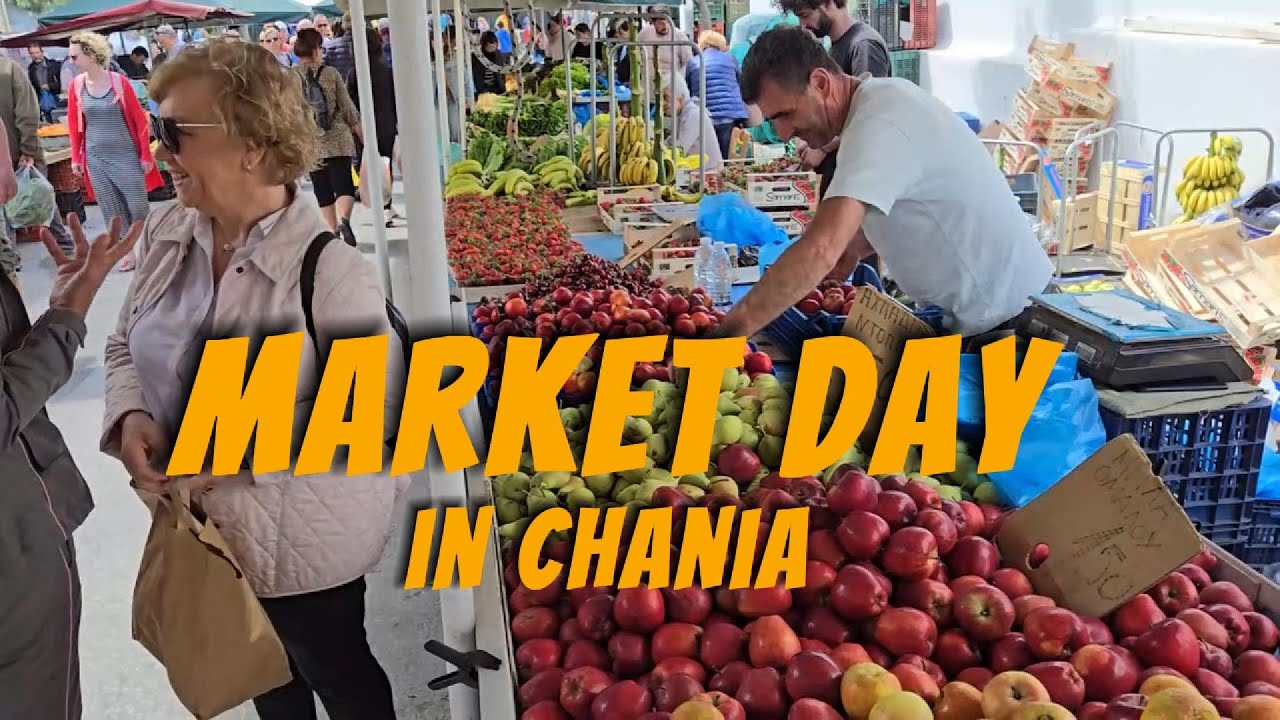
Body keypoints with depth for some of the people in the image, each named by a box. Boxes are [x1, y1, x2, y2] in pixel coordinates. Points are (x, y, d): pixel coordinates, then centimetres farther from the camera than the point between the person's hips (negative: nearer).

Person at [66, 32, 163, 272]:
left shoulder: (119, 81, -10)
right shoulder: (76, 85, -1)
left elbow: (139, 120, -6)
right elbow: (74, 125, 7)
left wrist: (146, 155, -6)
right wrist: (76, 158, 7)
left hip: (126, 155, -3)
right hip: (95, 158, 3)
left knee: (138, 205, 1)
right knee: (111, 208, 8)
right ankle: (127, 249, 19)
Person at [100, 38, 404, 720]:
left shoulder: (329, 270, -26)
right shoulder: (166, 232, -5)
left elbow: (375, 409, -22)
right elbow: (127, 346, 8)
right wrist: (131, 417, -13)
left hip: (302, 540, -6)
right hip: (199, 521, 6)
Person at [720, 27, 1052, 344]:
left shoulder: (879, 124, -28)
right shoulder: (884, 97, 3)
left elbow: (820, 252, -39)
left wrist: (731, 330, -36)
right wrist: (856, 247, 1)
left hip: (1003, 316, -9)